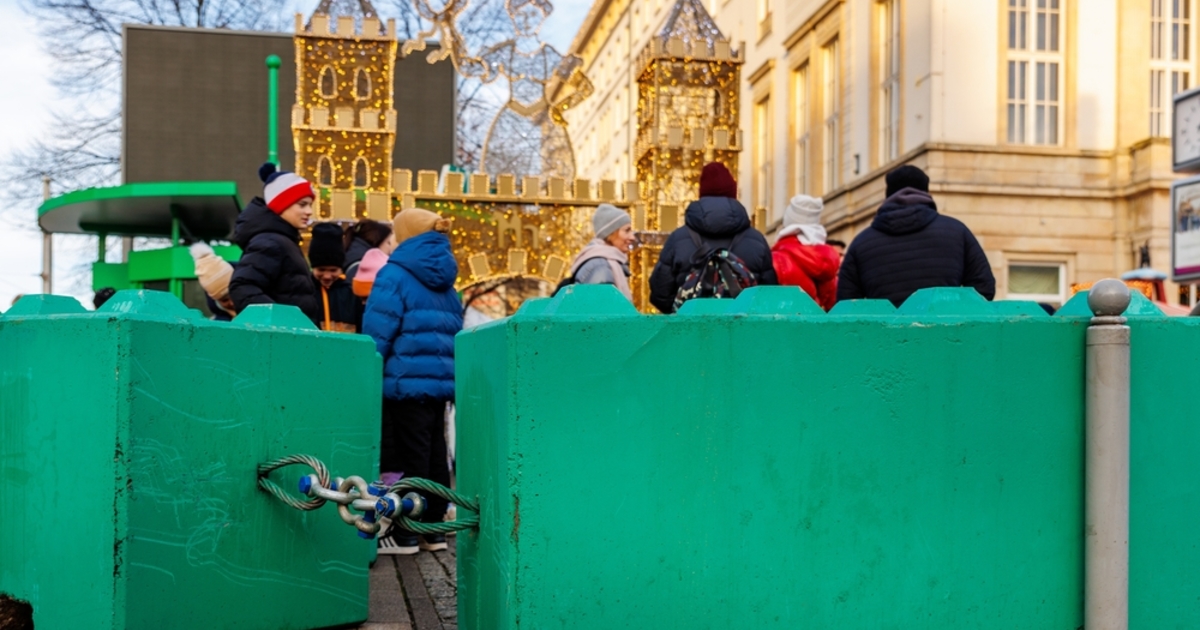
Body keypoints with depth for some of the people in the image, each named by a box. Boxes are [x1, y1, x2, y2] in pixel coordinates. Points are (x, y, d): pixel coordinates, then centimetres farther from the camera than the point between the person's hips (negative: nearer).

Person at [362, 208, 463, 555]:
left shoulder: (395, 275, -6)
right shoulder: (444, 281, 16)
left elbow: (377, 334, -11)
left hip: (405, 380, -7)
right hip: (441, 380, 7)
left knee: (409, 456, -4)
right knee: (435, 454, 11)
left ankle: (405, 534, 1)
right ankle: (433, 529, 17)